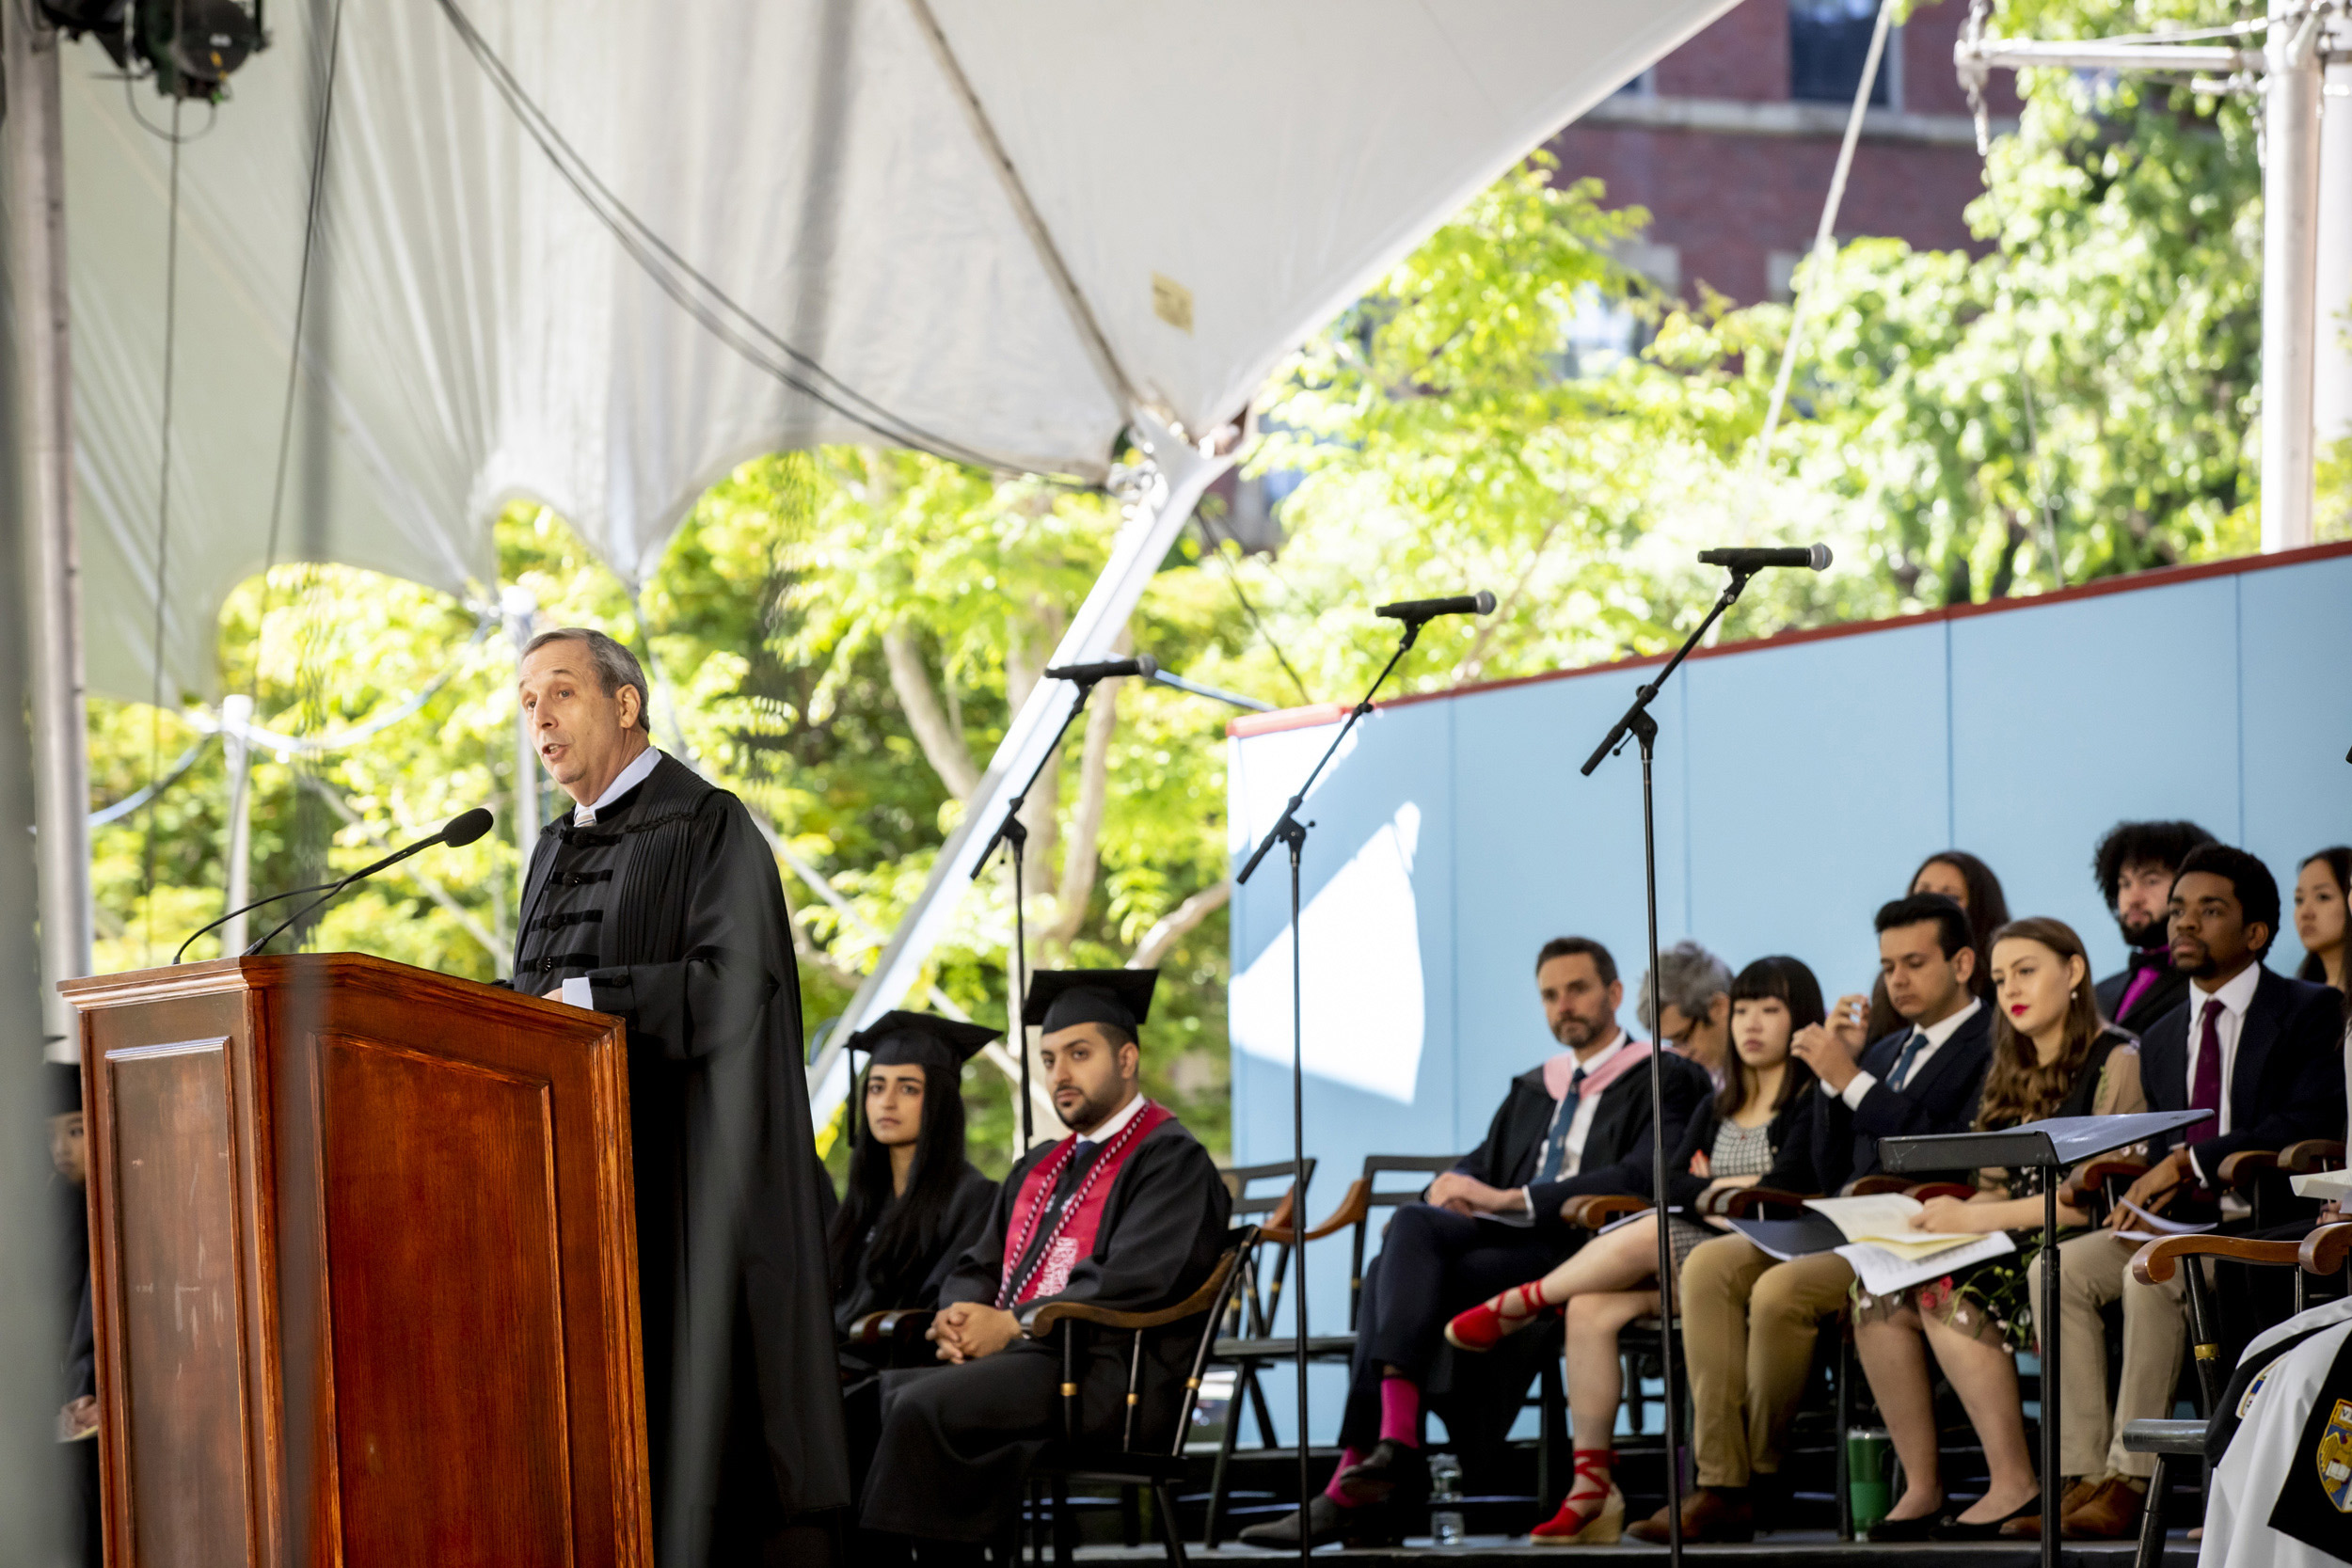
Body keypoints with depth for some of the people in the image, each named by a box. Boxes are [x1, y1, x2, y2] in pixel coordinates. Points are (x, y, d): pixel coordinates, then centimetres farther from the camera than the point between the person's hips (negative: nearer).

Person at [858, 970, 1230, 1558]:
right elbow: (979, 1267, 23)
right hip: (1019, 1358, 9)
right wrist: (960, 1316, -2)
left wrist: (1013, 1325, -16)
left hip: (1109, 1373, -9)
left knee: (923, 1406, -30)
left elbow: (1130, 1282, -15)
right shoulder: (1040, 1169, 25)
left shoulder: (1169, 1158, -2)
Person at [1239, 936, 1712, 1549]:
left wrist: (1509, 1199, -17)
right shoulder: (1531, 1090, 31)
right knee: (1412, 1228, -28)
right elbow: (1482, 1164, 23)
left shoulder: (1664, 1079, 6)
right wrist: (1454, 1186, -5)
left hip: (1582, 1249, -7)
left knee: (1394, 1279, -28)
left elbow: (1642, 1177, -11)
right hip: (1506, 1242, 7)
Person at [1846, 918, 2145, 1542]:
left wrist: (1980, 1217, -18)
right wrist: (1953, 1215, -5)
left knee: (1946, 1292, -31)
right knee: (1878, 1289, -18)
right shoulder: (2013, 1074, 21)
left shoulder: (2117, 1062, -5)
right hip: (2012, 1250, 8)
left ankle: (2016, 1486, -25)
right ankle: (1920, 1490, -17)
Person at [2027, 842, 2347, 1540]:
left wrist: (2191, 1163, -18)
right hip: (2186, 1222, 7)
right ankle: (2085, 1475, -22)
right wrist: (2151, 1185, -6)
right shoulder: (2162, 1039, 20)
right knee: (2061, 1267, -17)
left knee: (2151, 1274, -33)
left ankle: (2130, 1480, -28)